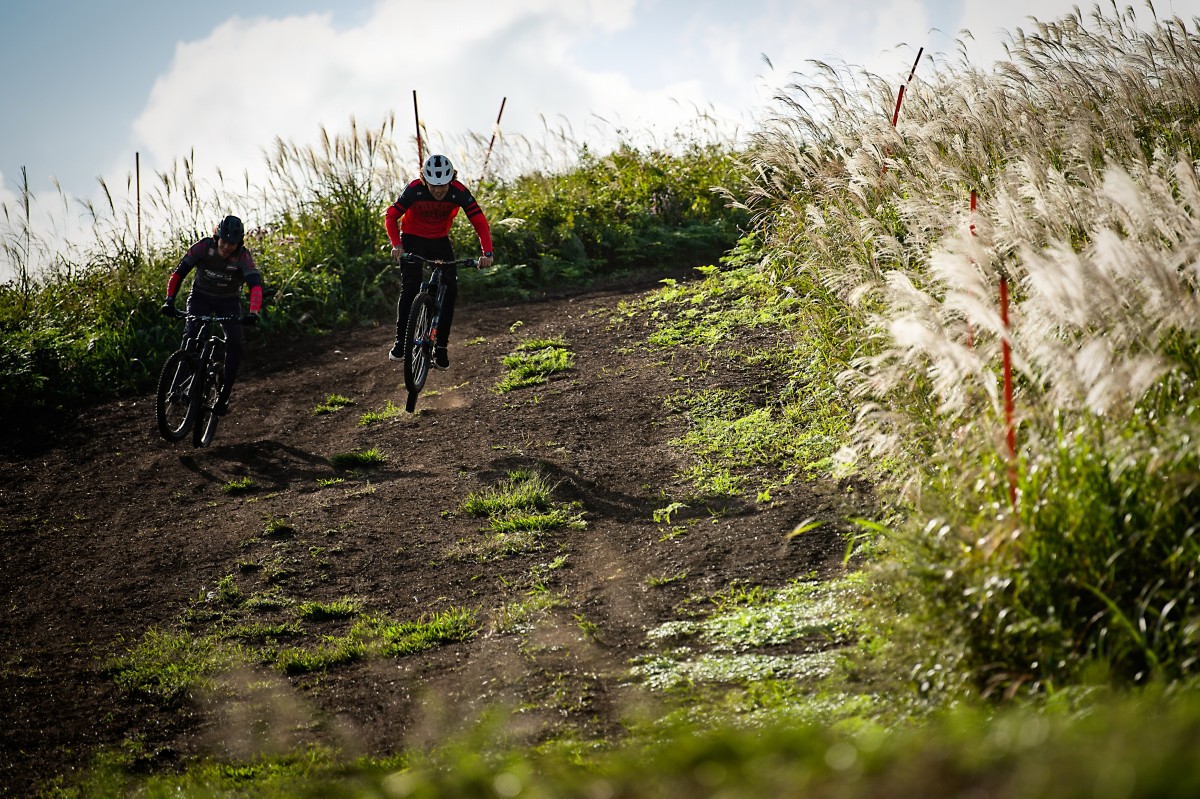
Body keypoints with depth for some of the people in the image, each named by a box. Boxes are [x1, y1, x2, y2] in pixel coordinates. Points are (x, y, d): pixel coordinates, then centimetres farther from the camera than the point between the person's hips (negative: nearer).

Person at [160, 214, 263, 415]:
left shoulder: (243, 256, -24)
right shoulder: (204, 246, -22)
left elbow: (256, 285, -35)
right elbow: (179, 272, -21)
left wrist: (253, 313, -52)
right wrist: (169, 301, -32)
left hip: (228, 301, 0)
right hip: (201, 296, 0)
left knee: (234, 342, -20)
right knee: (193, 333, -27)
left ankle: (224, 395, -12)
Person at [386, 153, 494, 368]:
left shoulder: (459, 192, -24)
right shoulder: (414, 190, -26)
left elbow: (480, 222, -24)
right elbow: (391, 216, -20)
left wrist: (487, 252, -39)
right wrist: (396, 244, -37)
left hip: (440, 241, 2)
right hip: (412, 239, -2)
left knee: (450, 289, -13)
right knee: (410, 288, -20)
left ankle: (441, 346, -4)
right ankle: (400, 342, -12)